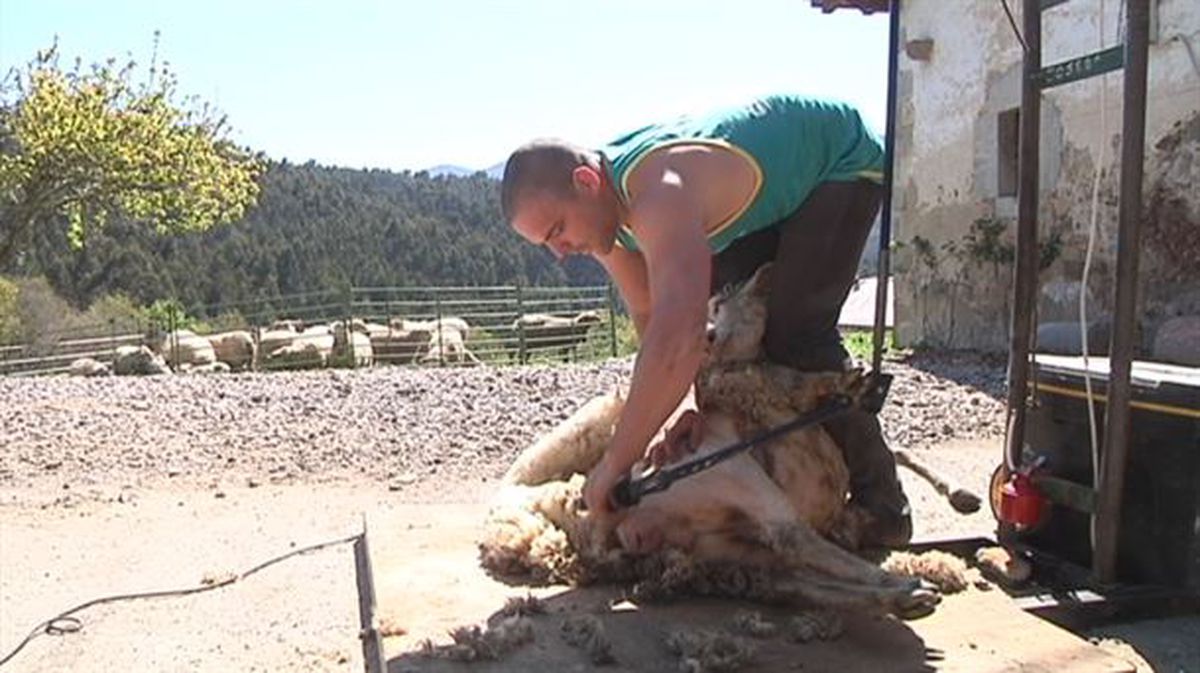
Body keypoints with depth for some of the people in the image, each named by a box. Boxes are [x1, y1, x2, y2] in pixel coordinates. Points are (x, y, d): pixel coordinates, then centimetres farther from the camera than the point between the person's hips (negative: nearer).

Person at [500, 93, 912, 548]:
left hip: (844, 160, -9)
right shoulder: (601, 205, -12)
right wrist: (684, 404, -21)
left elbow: (678, 336, -54)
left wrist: (616, 462, -47)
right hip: (782, 177, 9)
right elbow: (650, 318, -7)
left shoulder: (659, 195, -42)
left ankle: (882, 507, -6)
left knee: (796, 333, -20)